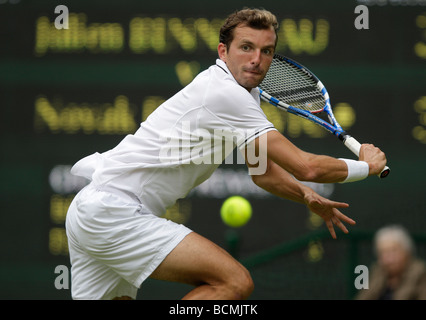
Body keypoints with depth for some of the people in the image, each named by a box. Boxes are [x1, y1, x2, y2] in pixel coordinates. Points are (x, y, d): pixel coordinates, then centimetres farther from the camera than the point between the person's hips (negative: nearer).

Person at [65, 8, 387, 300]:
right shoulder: (227, 94, -15)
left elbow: (263, 172, 31)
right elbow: (306, 167, -15)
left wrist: (309, 198, 18)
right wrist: (366, 165, 0)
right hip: (116, 213, -11)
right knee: (235, 281, -18)